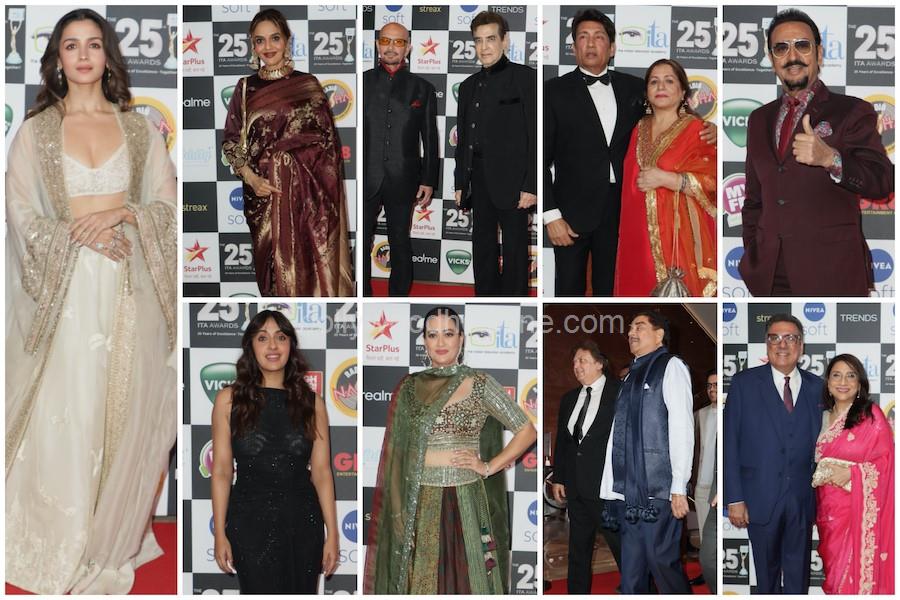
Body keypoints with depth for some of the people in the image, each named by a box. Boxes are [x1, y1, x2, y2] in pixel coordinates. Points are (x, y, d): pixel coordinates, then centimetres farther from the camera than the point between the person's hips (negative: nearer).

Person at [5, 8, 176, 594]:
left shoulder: (141, 129, 10)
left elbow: (168, 205, 6)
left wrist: (121, 214, -13)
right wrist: (80, 234, -14)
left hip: (129, 287, 1)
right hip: (64, 287, -1)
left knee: (124, 409, 2)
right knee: (61, 415, -2)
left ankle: (112, 540, 16)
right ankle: (57, 547, 12)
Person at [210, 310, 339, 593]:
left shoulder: (311, 402, 2)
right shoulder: (229, 399, -2)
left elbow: (321, 472, 2)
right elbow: (222, 471, -1)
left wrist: (332, 533, -1)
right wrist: (220, 533, -3)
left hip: (302, 521, 2)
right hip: (250, 521, -2)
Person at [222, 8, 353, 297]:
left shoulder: (308, 85, 3)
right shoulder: (245, 88, 6)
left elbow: (327, 140, 3)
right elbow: (231, 142, 6)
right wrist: (251, 178, -9)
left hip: (306, 192, -1)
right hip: (264, 193, 1)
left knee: (310, 258, -1)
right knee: (274, 261, 5)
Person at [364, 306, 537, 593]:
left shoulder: (480, 384, -1)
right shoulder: (409, 387, 6)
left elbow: (527, 432, 2)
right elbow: (396, 453, 8)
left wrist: (488, 467, -5)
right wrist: (398, 511, 0)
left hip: (466, 503, -2)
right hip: (421, 505, 2)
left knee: (467, 579, 2)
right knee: (423, 580, 6)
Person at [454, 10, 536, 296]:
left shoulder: (525, 78, -3)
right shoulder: (469, 85, 16)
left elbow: (536, 134, -8)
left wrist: (531, 186, -15)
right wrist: (459, 183, 13)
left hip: (511, 182, -6)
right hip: (478, 180, 6)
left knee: (515, 248, -2)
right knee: (482, 248, 10)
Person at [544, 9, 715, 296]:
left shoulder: (633, 87, 7)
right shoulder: (555, 90, -3)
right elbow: (541, 158, -5)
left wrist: (704, 131, -6)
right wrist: (551, 215, -12)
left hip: (621, 208, 3)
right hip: (574, 211, -3)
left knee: (611, 288, 13)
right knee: (570, 289, 5)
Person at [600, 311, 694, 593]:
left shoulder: (671, 366, 0)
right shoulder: (632, 375, 19)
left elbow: (682, 427, -8)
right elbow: (617, 434, 14)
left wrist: (679, 488, -15)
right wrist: (609, 486, 7)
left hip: (659, 489, -6)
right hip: (629, 492, 7)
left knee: (661, 560, -7)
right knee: (632, 571, 8)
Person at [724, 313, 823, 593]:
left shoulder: (816, 387, 3)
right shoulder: (744, 383, -2)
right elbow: (730, 443, -4)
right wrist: (734, 498, -9)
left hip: (803, 498, 1)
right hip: (761, 497, -1)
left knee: (798, 575, 11)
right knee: (767, 572, 13)